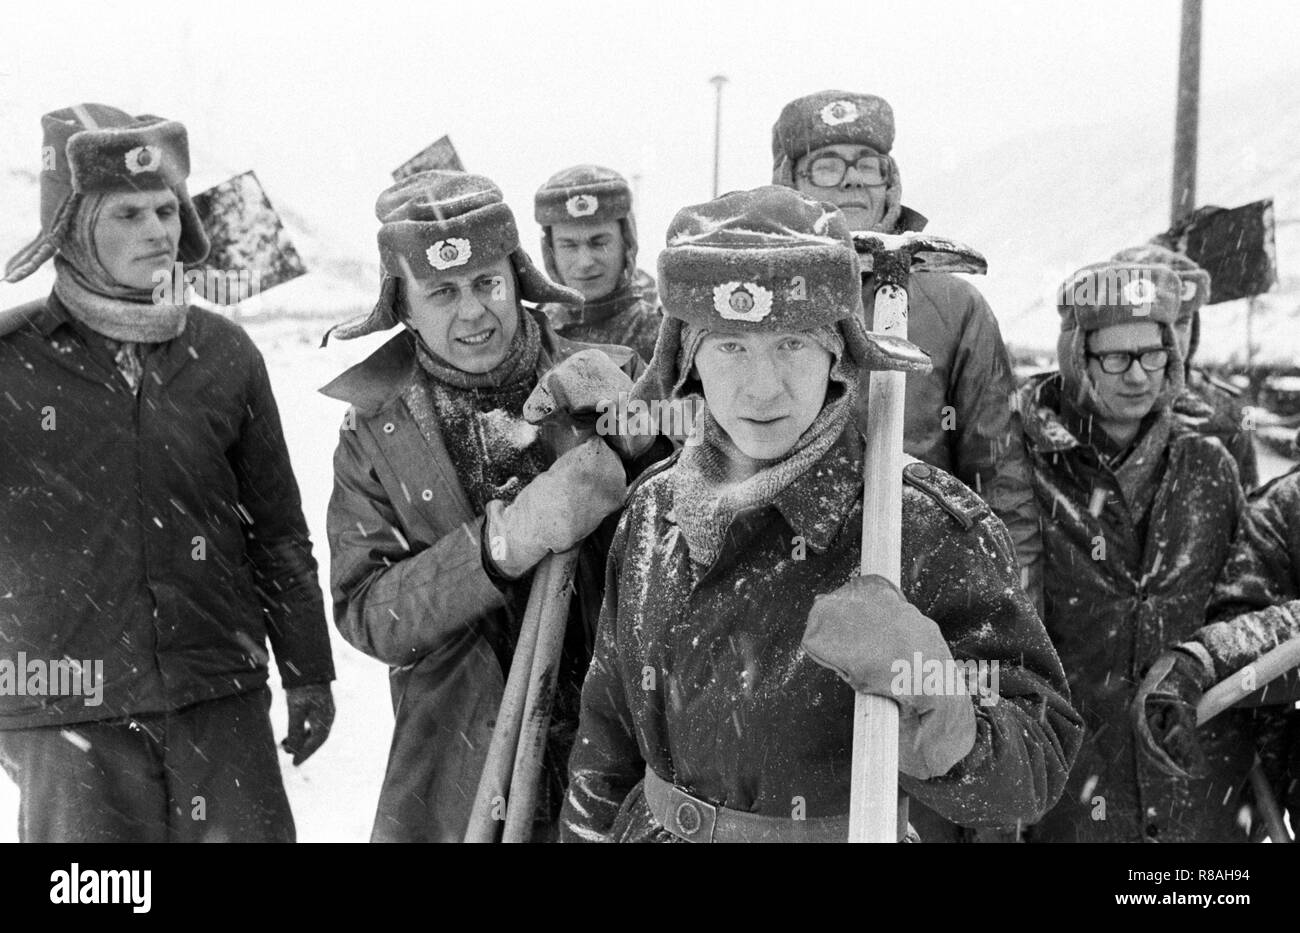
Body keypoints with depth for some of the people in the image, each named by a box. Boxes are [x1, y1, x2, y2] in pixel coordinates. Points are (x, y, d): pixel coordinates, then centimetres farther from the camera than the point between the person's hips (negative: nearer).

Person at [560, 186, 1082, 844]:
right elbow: (610, 729, 3)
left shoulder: (931, 528, -23)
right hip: (652, 825, 4)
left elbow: (1037, 768, -25)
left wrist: (938, 718, -43)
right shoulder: (652, 509, -8)